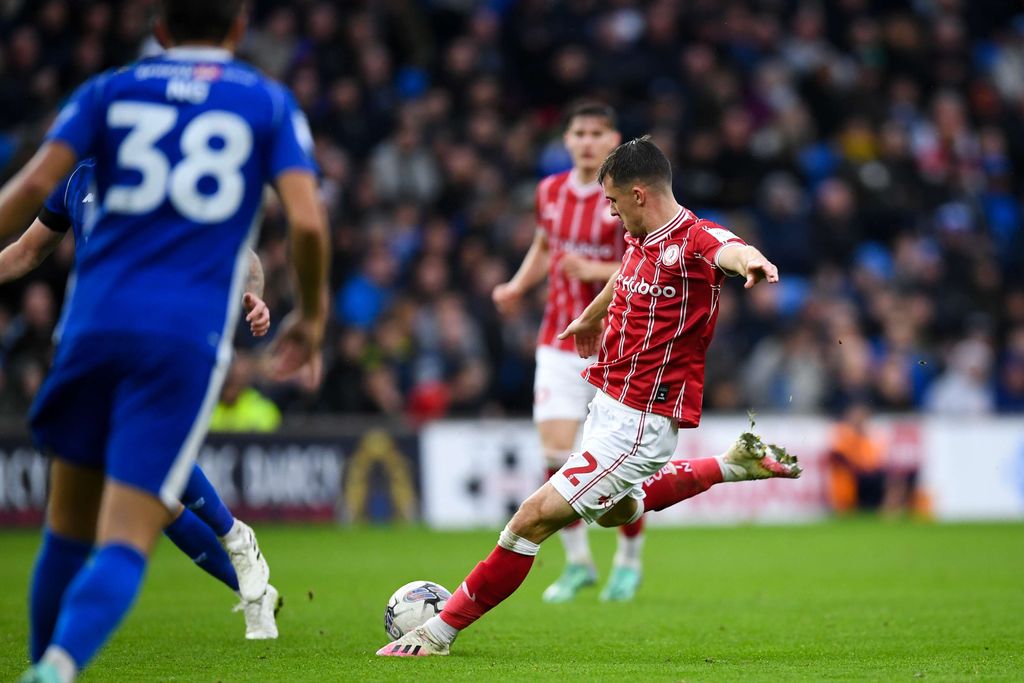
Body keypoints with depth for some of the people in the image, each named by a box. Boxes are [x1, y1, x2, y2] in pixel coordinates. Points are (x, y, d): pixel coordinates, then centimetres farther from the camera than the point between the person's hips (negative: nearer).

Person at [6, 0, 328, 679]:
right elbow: (307, 221, -1)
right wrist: (311, 317, 14)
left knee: (69, 529, 17)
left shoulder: (110, 90, 14)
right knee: (125, 542, -9)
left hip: (96, 321, 2)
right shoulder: (270, 102, 11)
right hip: (189, 337, -2)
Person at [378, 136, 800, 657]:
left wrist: (751, 261, -69)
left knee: (536, 516, -11)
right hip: (607, 406, 10)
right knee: (614, 511, 34)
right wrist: (591, 318, 48)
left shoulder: (696, 241, -20)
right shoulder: (640, 240, 5)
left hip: (637, 423, -10)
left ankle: (441, 629, 0)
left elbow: (730, 250, -45)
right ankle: (734, 463, 39)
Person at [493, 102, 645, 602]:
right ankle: (577, 562, 7)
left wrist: (596, 270, -24)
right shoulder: (550, 192, 6)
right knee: (556, 452, -9)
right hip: (559, 344, 4)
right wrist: (517, 286, 8)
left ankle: (629, 560, 22)